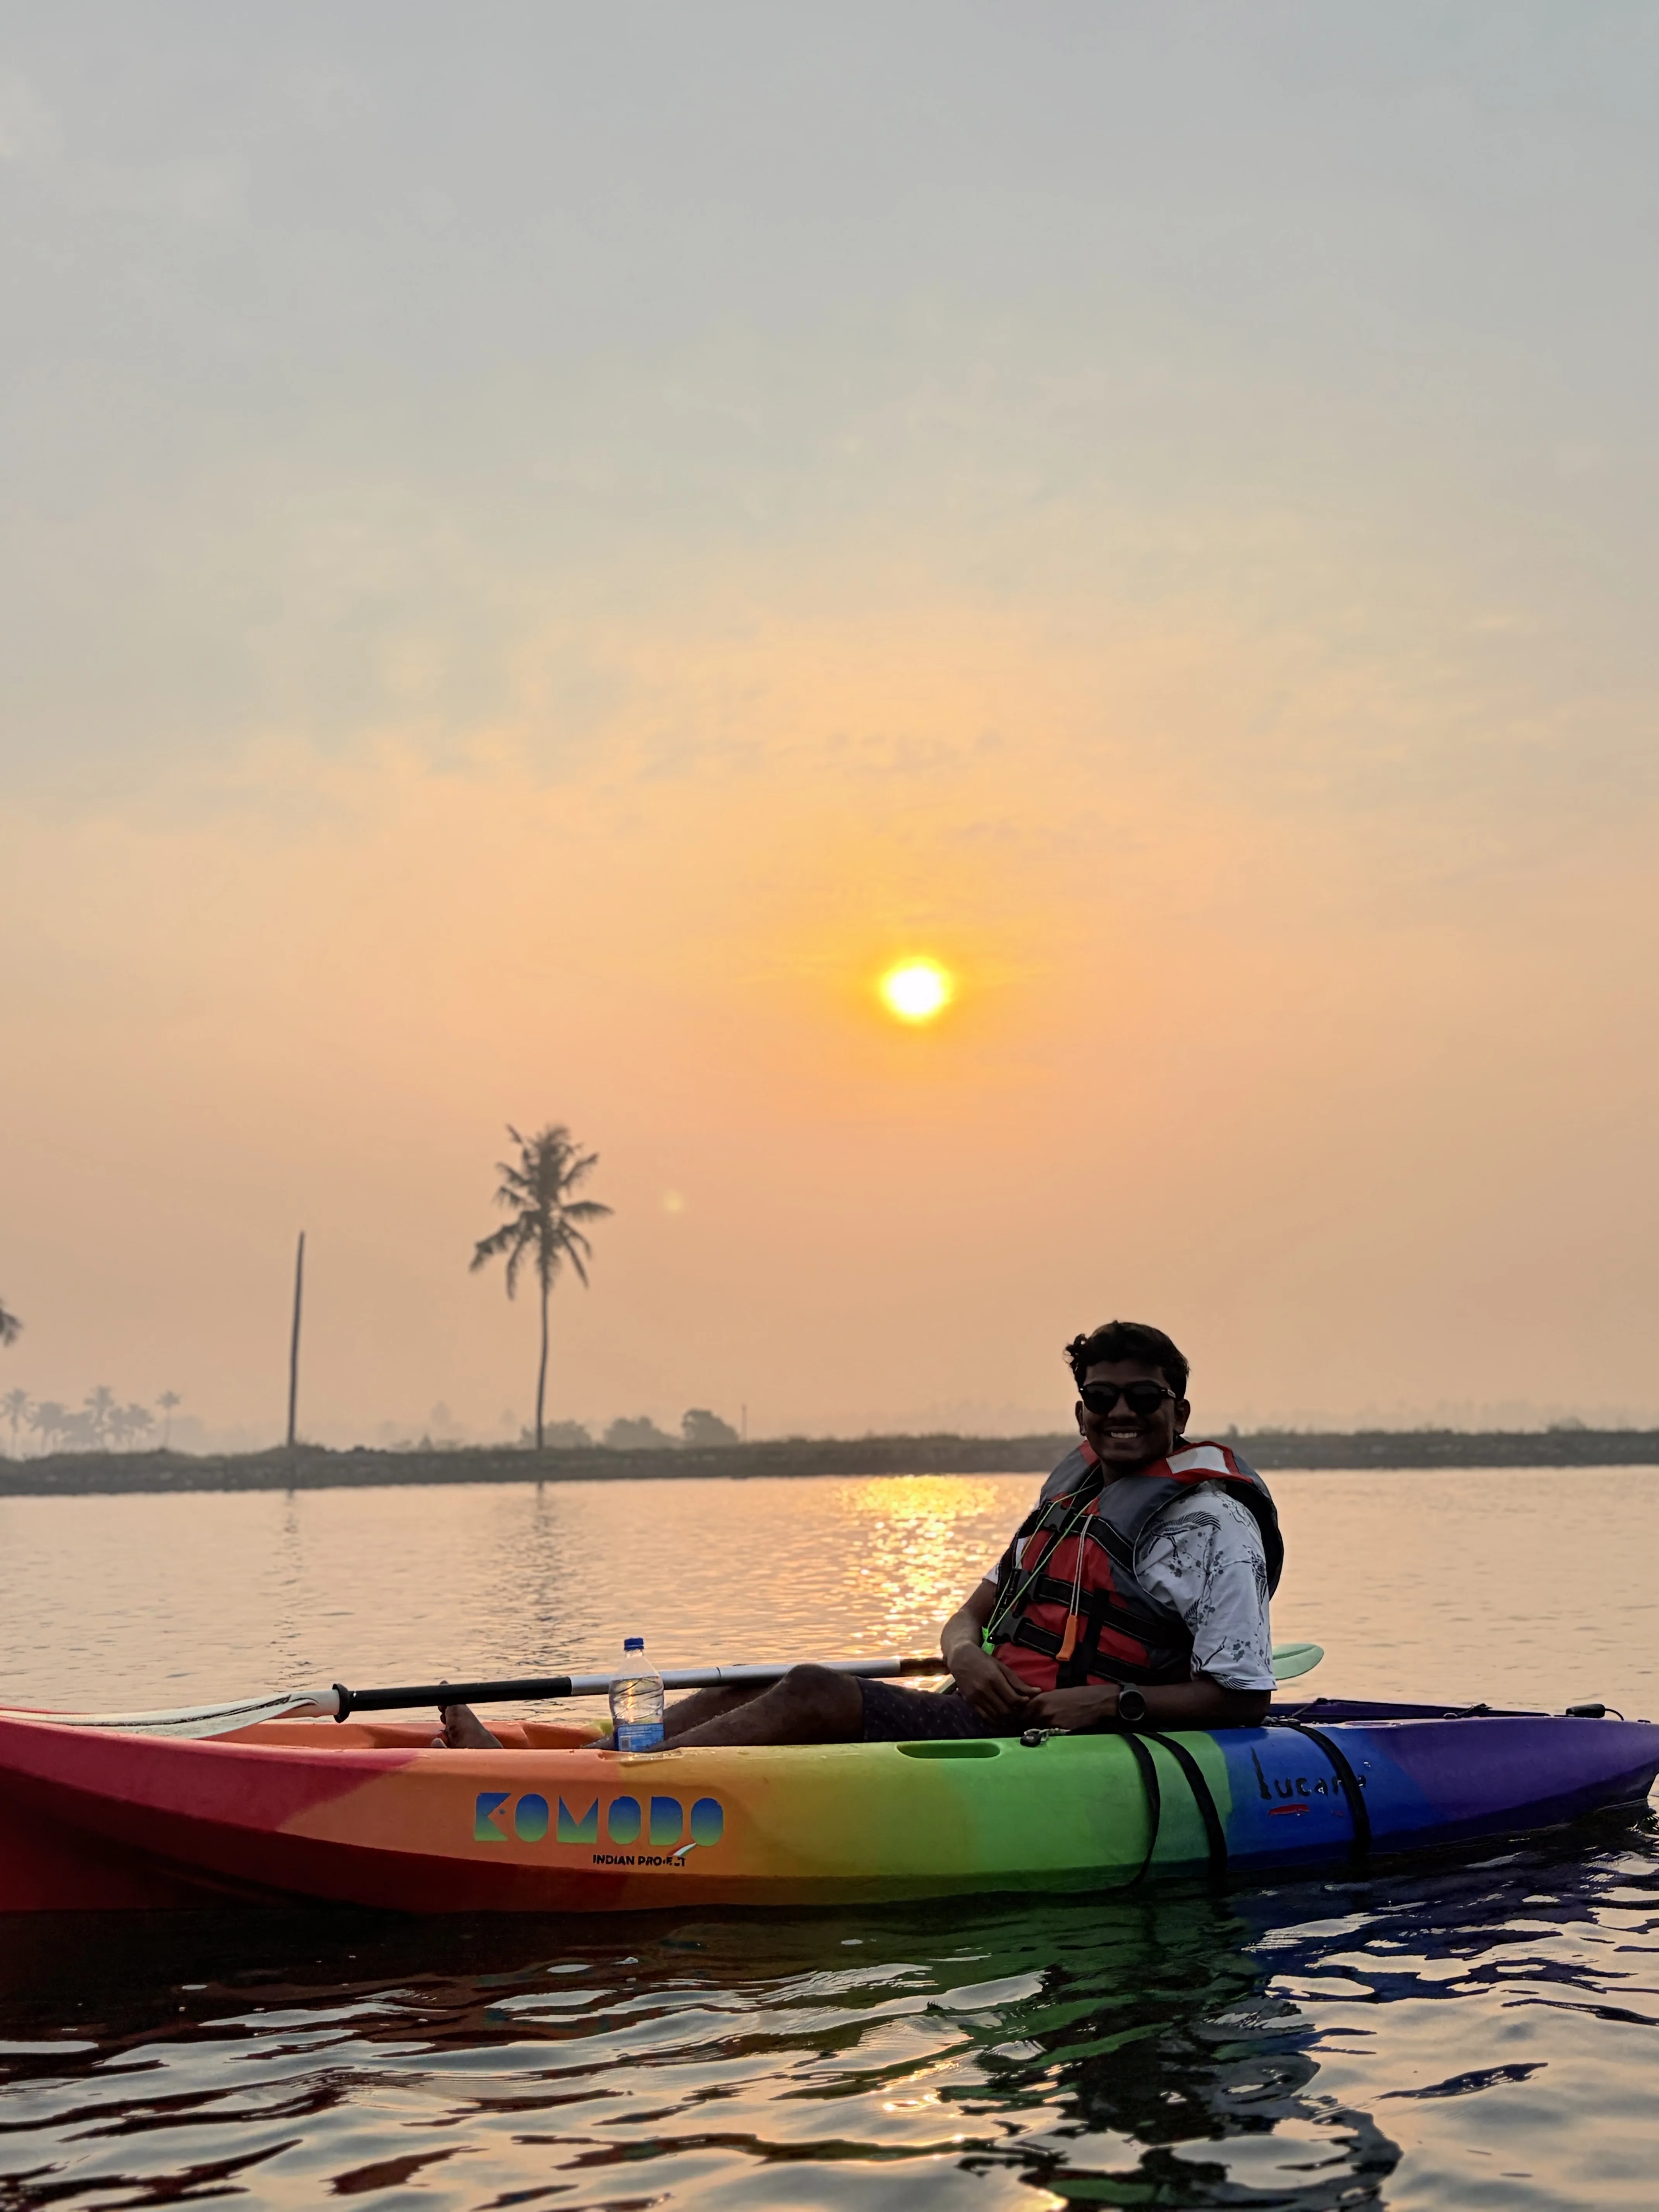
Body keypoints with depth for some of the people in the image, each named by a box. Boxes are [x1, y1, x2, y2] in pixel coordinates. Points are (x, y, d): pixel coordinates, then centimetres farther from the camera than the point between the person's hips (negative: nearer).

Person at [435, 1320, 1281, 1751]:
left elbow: (1243, 1696, -10)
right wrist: (964, 1656, -6)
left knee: (814, 1697, -24)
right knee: (756, 1690, -6)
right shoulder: (1073, 1489, 19)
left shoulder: (1210, 1521, -5)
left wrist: (1111, 1703, -21)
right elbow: (972, 1613, 17)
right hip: (989, 1713, 8)